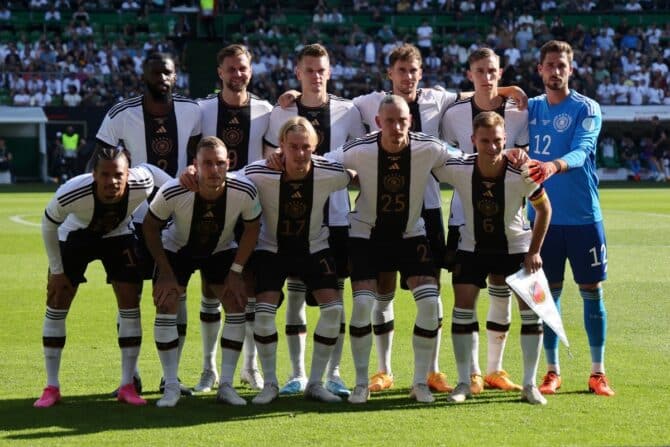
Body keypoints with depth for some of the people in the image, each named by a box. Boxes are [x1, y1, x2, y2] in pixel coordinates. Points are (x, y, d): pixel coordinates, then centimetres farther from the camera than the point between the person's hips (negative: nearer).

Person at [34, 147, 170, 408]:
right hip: (75, 235, -1)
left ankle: (127, 386, 3)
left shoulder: (142, 183, -35)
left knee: (130, 303, -7)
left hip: (118, 236, 2)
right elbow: (48, 225, -18)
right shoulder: (72, 193, -39)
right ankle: (51, 388, 5)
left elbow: (150, 169, -7)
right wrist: (56, 270, -12)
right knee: (57, 304, -5)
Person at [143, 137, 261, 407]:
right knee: (165, 306, -15)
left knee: (237, 306, -11)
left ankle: (226, 385, -2)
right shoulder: (173, 192, -35)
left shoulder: (244, 191, -31)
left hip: (221, 251, 2)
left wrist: (236, 271, -12)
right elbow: (150, 226, -16)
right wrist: (165, 272, -16)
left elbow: (252, 229, -10)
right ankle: (171, 387, -5)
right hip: (177, 249, -1)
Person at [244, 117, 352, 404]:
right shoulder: (259, 174, -26)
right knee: (264, 311, -17)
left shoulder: (330, 173, -21)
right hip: (271, 249, -2)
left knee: (333, 309, -12)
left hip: (314, 249, 2)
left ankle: (315, 383, 4)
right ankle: (270, 383, 3)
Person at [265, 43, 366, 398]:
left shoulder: (348, 111, 3)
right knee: (295, 292, 2)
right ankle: (297, 373, 9)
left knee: (334, 293, 3)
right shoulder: (281, 113, 4)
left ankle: (333, 373, 10)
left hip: (337, 216, 0)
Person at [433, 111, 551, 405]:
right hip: (472, 246, 1)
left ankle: (529, 384, 3)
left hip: (516, 246, -1)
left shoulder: (522, 174, -26)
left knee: (531, 307, -8)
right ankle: (464, 382, 4)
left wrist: (534, 251, -8)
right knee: (463, 304, -9)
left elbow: (544, 209, -9)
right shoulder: (457, 169, -25)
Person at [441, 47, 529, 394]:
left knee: (502, 288, 5)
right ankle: (471, 372, 2)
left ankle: (495, 370, 16)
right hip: (465, 212, -1)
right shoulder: (454, 114, 1)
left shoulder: (518, 114, 2)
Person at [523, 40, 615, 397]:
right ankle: (552, 371, 15)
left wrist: (554, 166, -40)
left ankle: (598, 373, 11)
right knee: (549, 291, 6)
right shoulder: (530, 108, 8)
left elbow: (582, 151, -21)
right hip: (543, 216, 3)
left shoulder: (586, 109, -5)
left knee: (592, 290, 2)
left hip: (583, 216, -3)